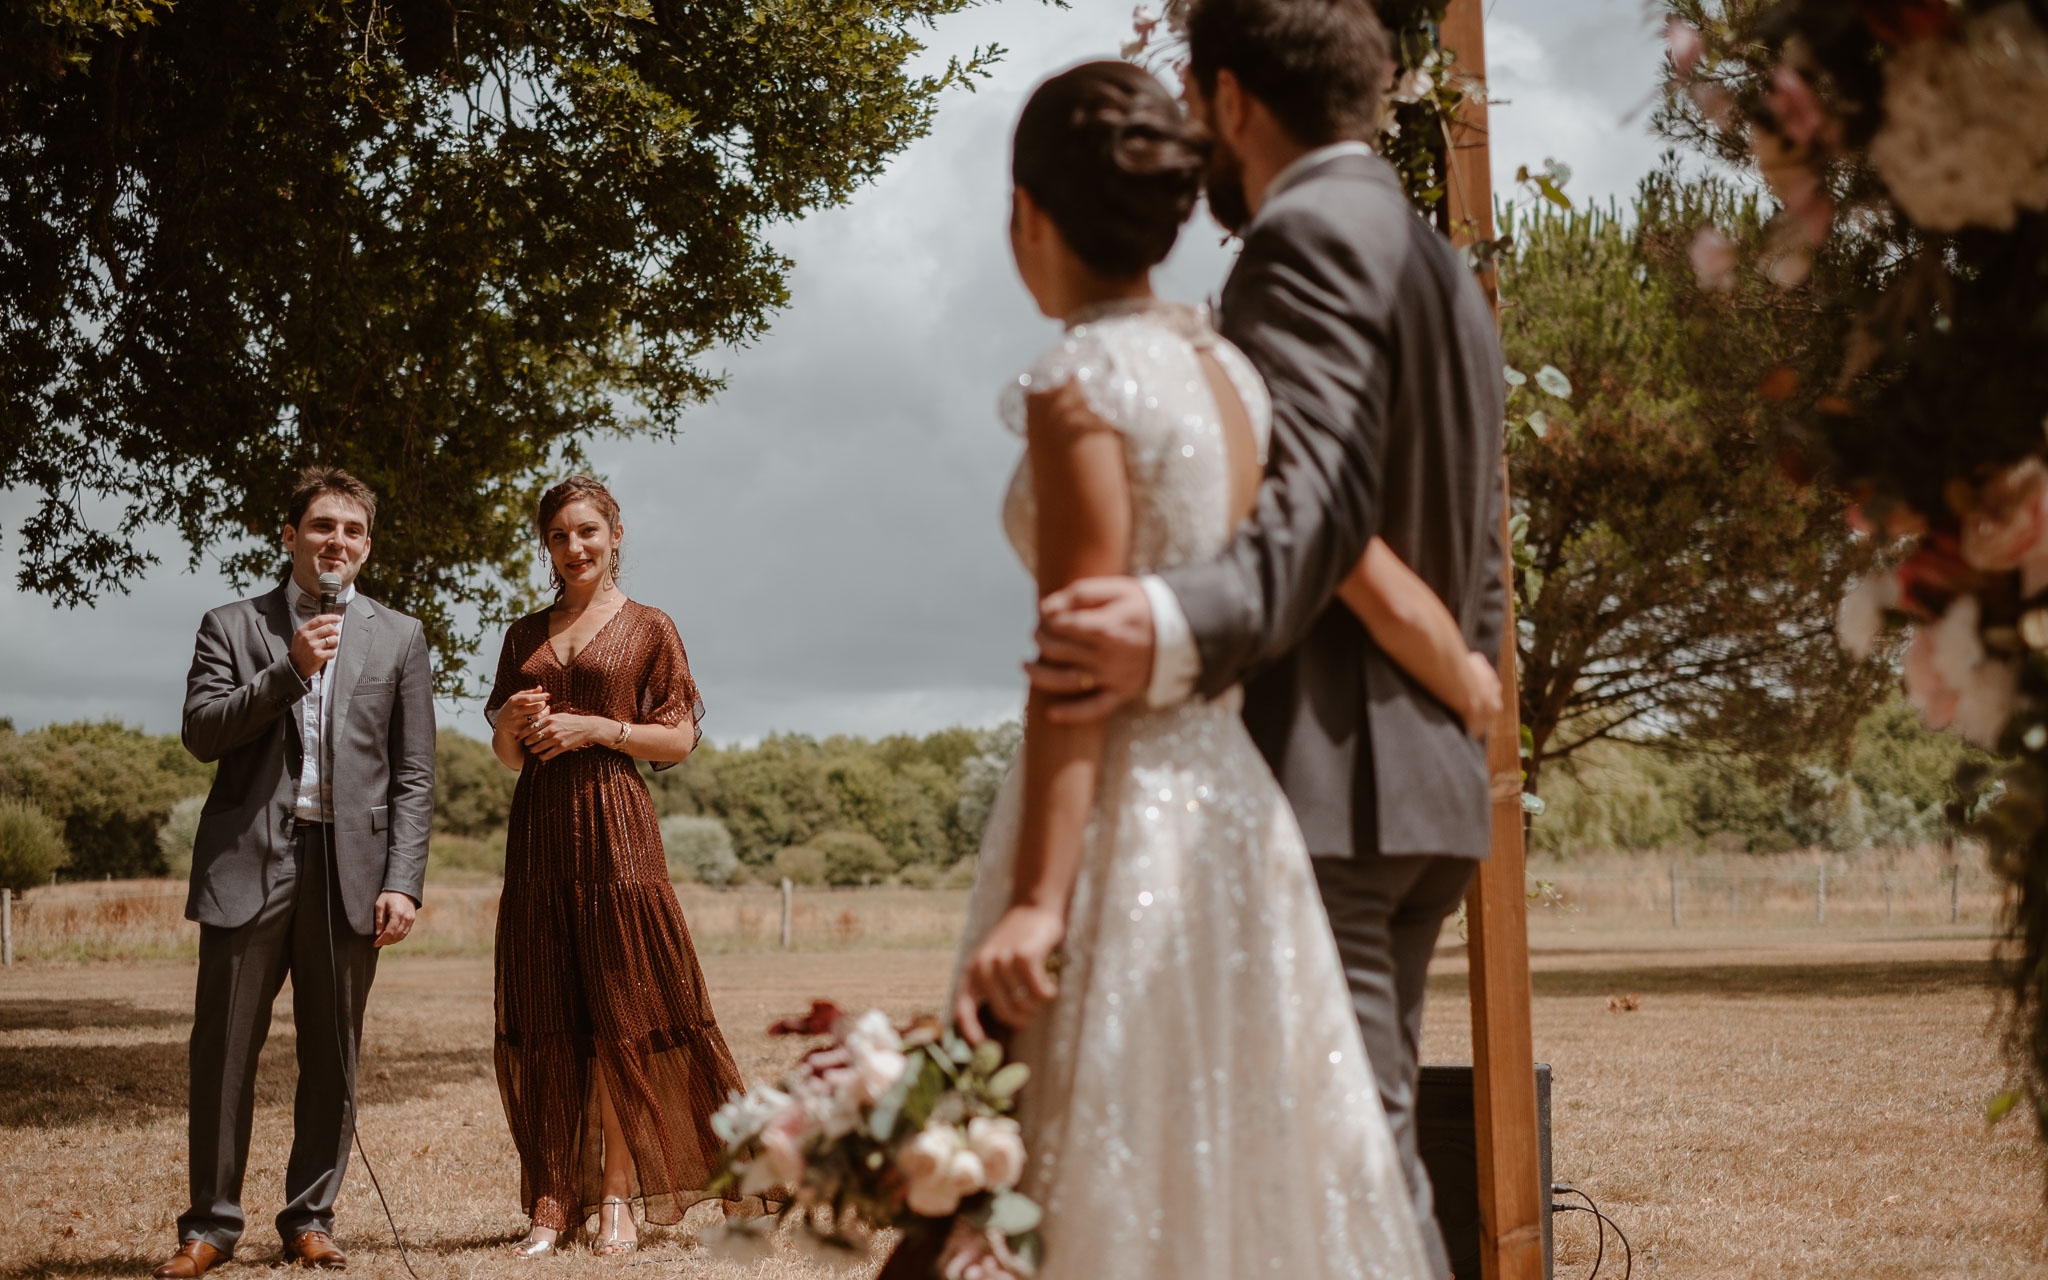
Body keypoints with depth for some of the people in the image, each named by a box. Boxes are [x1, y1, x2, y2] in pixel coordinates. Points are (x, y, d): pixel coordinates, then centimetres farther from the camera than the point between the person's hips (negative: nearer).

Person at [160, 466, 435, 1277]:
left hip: (349, 866, 1)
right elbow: (200, 732, -2)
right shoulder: (232, 627, 11)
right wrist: (290, 671, -12)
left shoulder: (398, 638, 12)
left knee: (332, 1058, 4)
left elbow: (414, 775, 8)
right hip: (248, 864, -1)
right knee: (224, 1051, 0)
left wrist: (403, 882, -2)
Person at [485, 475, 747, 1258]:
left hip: (614, 827, -4)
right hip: (538, 831, 4)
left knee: (621, 1013, -4)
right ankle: (550, 1200, 3)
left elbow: (679, 740, 0)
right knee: (541, 1021, 1)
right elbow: (507, 754, 19)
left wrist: (595, 728, -10)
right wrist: (512, 722, -3)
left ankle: (618, 1196, 1)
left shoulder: (648, 629, 5)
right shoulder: (526, 636, 16)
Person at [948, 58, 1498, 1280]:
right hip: (1232, 809, 7)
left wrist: (1034, 898, -20)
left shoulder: (1081, 380, -10)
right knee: (1249, 1174, 12)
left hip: (1121, 820, -7)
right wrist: (1472, 685, 33)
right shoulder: (1233, 373, 10)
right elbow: (1385, 591, 14)